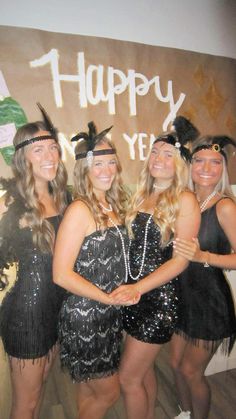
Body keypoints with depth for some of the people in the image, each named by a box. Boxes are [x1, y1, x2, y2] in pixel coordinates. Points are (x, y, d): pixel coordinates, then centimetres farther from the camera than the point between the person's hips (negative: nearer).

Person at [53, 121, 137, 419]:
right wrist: (111, 298, -17)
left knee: (90, 392, 23)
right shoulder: (80, 210, -20)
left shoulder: (112, 206, 3)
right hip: (84, 318, -6)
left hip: (109, 316, 6)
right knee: (108, 393, 13)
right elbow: (62, 274, -22)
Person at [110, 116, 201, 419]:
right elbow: (134, 248, 10)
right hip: (133, 295, 6)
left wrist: (138, 287, -21)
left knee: (129, 378, 6)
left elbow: (180, 260, -14)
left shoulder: (185, 200, -10)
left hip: (159, 298, -5)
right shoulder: (141, 195, 7)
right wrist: (127, 288, -1)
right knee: (143, 369, 21)